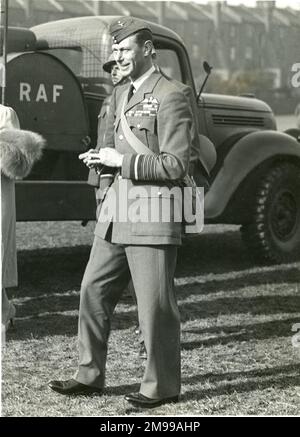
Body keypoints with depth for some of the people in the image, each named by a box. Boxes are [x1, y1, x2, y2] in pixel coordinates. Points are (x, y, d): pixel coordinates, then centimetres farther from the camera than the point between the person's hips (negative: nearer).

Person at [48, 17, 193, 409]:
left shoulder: (170, 98, -10)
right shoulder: (120, 94, 17)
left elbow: (176, 165, -16)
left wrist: (123, 161, -15)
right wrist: (99, 157, 6)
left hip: (152, 215, -9)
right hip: (116, 212, 9)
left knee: (155, 304, -1)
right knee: (94, 290, 11)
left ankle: (163, 386, 13)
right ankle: (90, 375, 24)